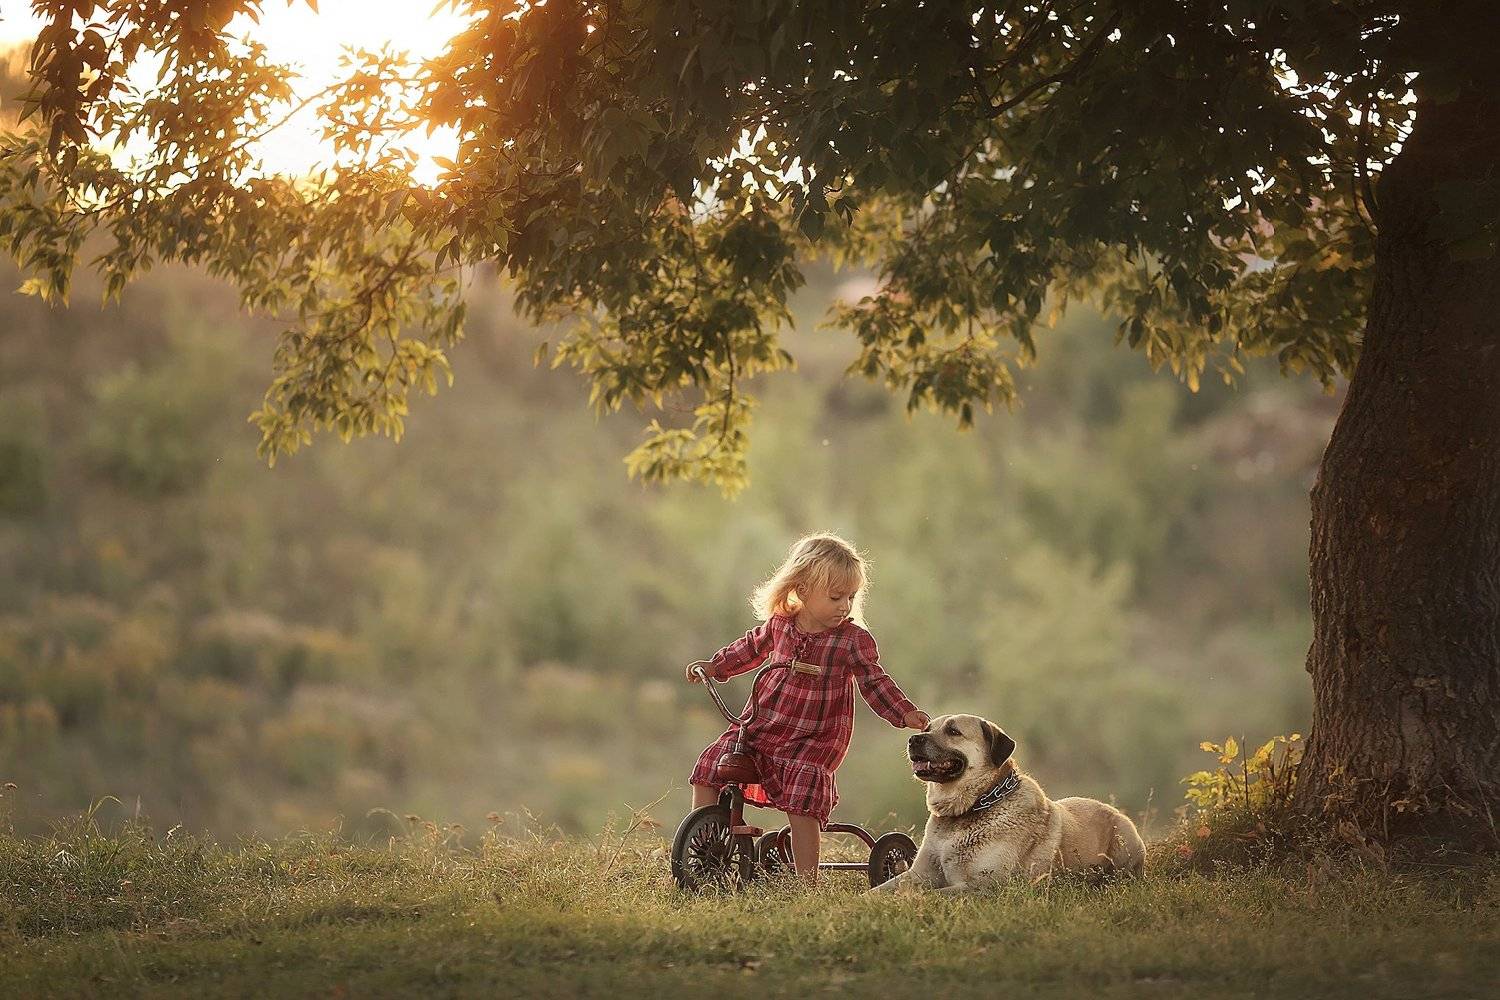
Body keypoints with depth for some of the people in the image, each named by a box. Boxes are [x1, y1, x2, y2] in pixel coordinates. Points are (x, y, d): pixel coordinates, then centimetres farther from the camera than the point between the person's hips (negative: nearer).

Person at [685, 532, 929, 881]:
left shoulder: (854, 640, -7)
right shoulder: (779, 624, 3)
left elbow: (874, 682, -7)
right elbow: (749, 649, 22)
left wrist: (906, 714, -20)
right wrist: (713, 667, 18)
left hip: (815, 739, -4)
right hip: (760, 727, 4)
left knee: (803, 801, -24)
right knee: (709, 767, -8)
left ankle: (807, 881, -18)